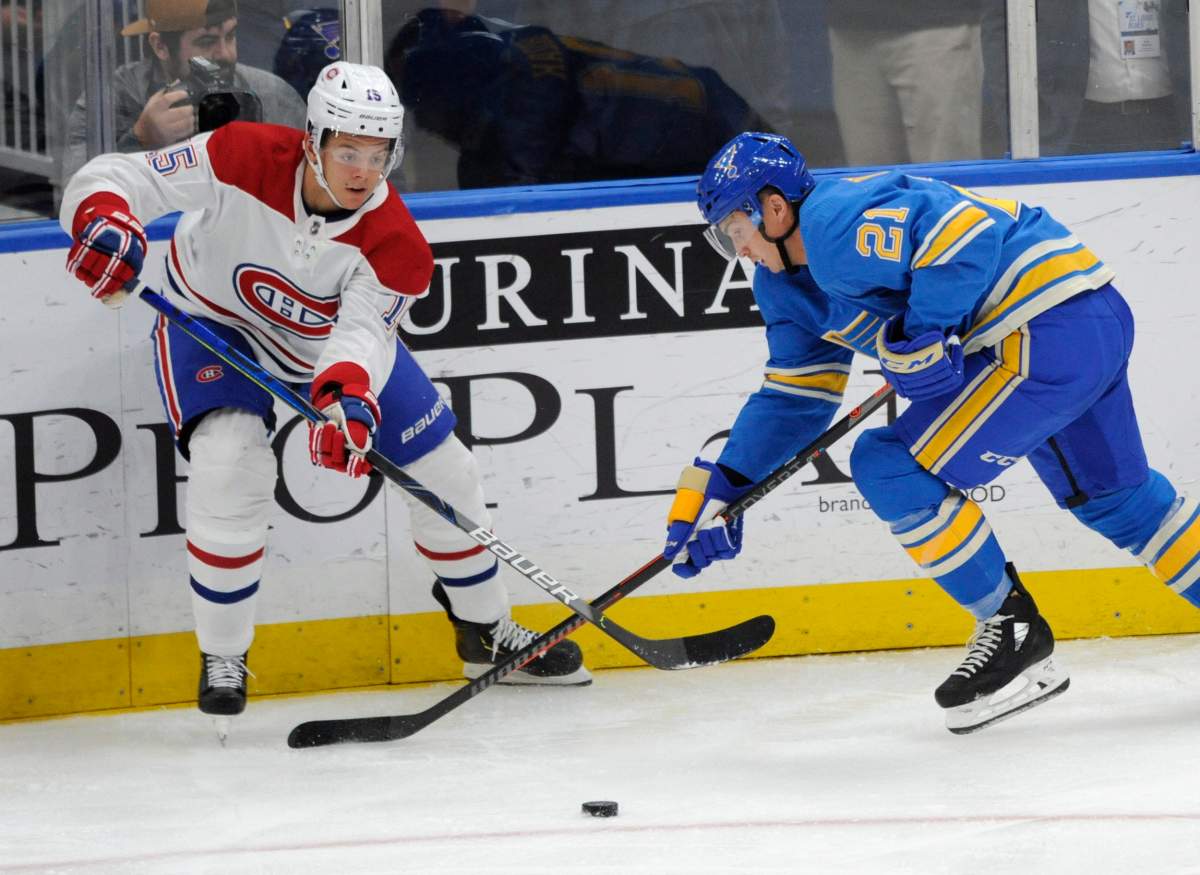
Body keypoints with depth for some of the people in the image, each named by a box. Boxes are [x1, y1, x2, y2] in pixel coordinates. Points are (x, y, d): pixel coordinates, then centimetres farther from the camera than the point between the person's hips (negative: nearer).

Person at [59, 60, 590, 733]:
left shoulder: (396, 246, -27)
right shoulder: (245, 158, -33)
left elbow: (361, 332, -38)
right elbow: (114, 177, -30)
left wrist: (348, 395, -60)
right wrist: (102, 218, -54)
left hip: (335, 340, 3)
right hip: (214, 324, -3)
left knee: (443, 471, 2)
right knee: (231, 464, -28)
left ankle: (486, 632, 27)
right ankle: (222, 658, -8)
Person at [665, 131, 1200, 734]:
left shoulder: (839, 222, -16)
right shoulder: (786, 281, 18)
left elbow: (966, 229, -25)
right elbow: (794, 396, 22)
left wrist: (927, 333, -22)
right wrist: (719, 488, 16)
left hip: (1046, 335, -11)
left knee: (894, 468, -10)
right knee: (1113, 496, 24)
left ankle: (1014, 632, 0)